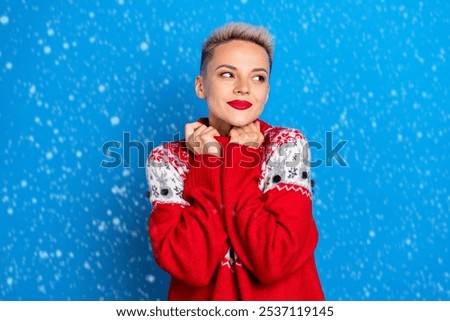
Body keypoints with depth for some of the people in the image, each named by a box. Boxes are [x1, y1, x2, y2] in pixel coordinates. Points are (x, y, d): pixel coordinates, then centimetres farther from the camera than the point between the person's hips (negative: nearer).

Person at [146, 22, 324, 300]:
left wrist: (238, 164, -16)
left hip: (282, 296, 0)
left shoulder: (287, 145, -9)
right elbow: (191, 265, -17)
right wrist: (211, 163, -17)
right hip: (202, 297, 1)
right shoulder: (167, 161, -6)